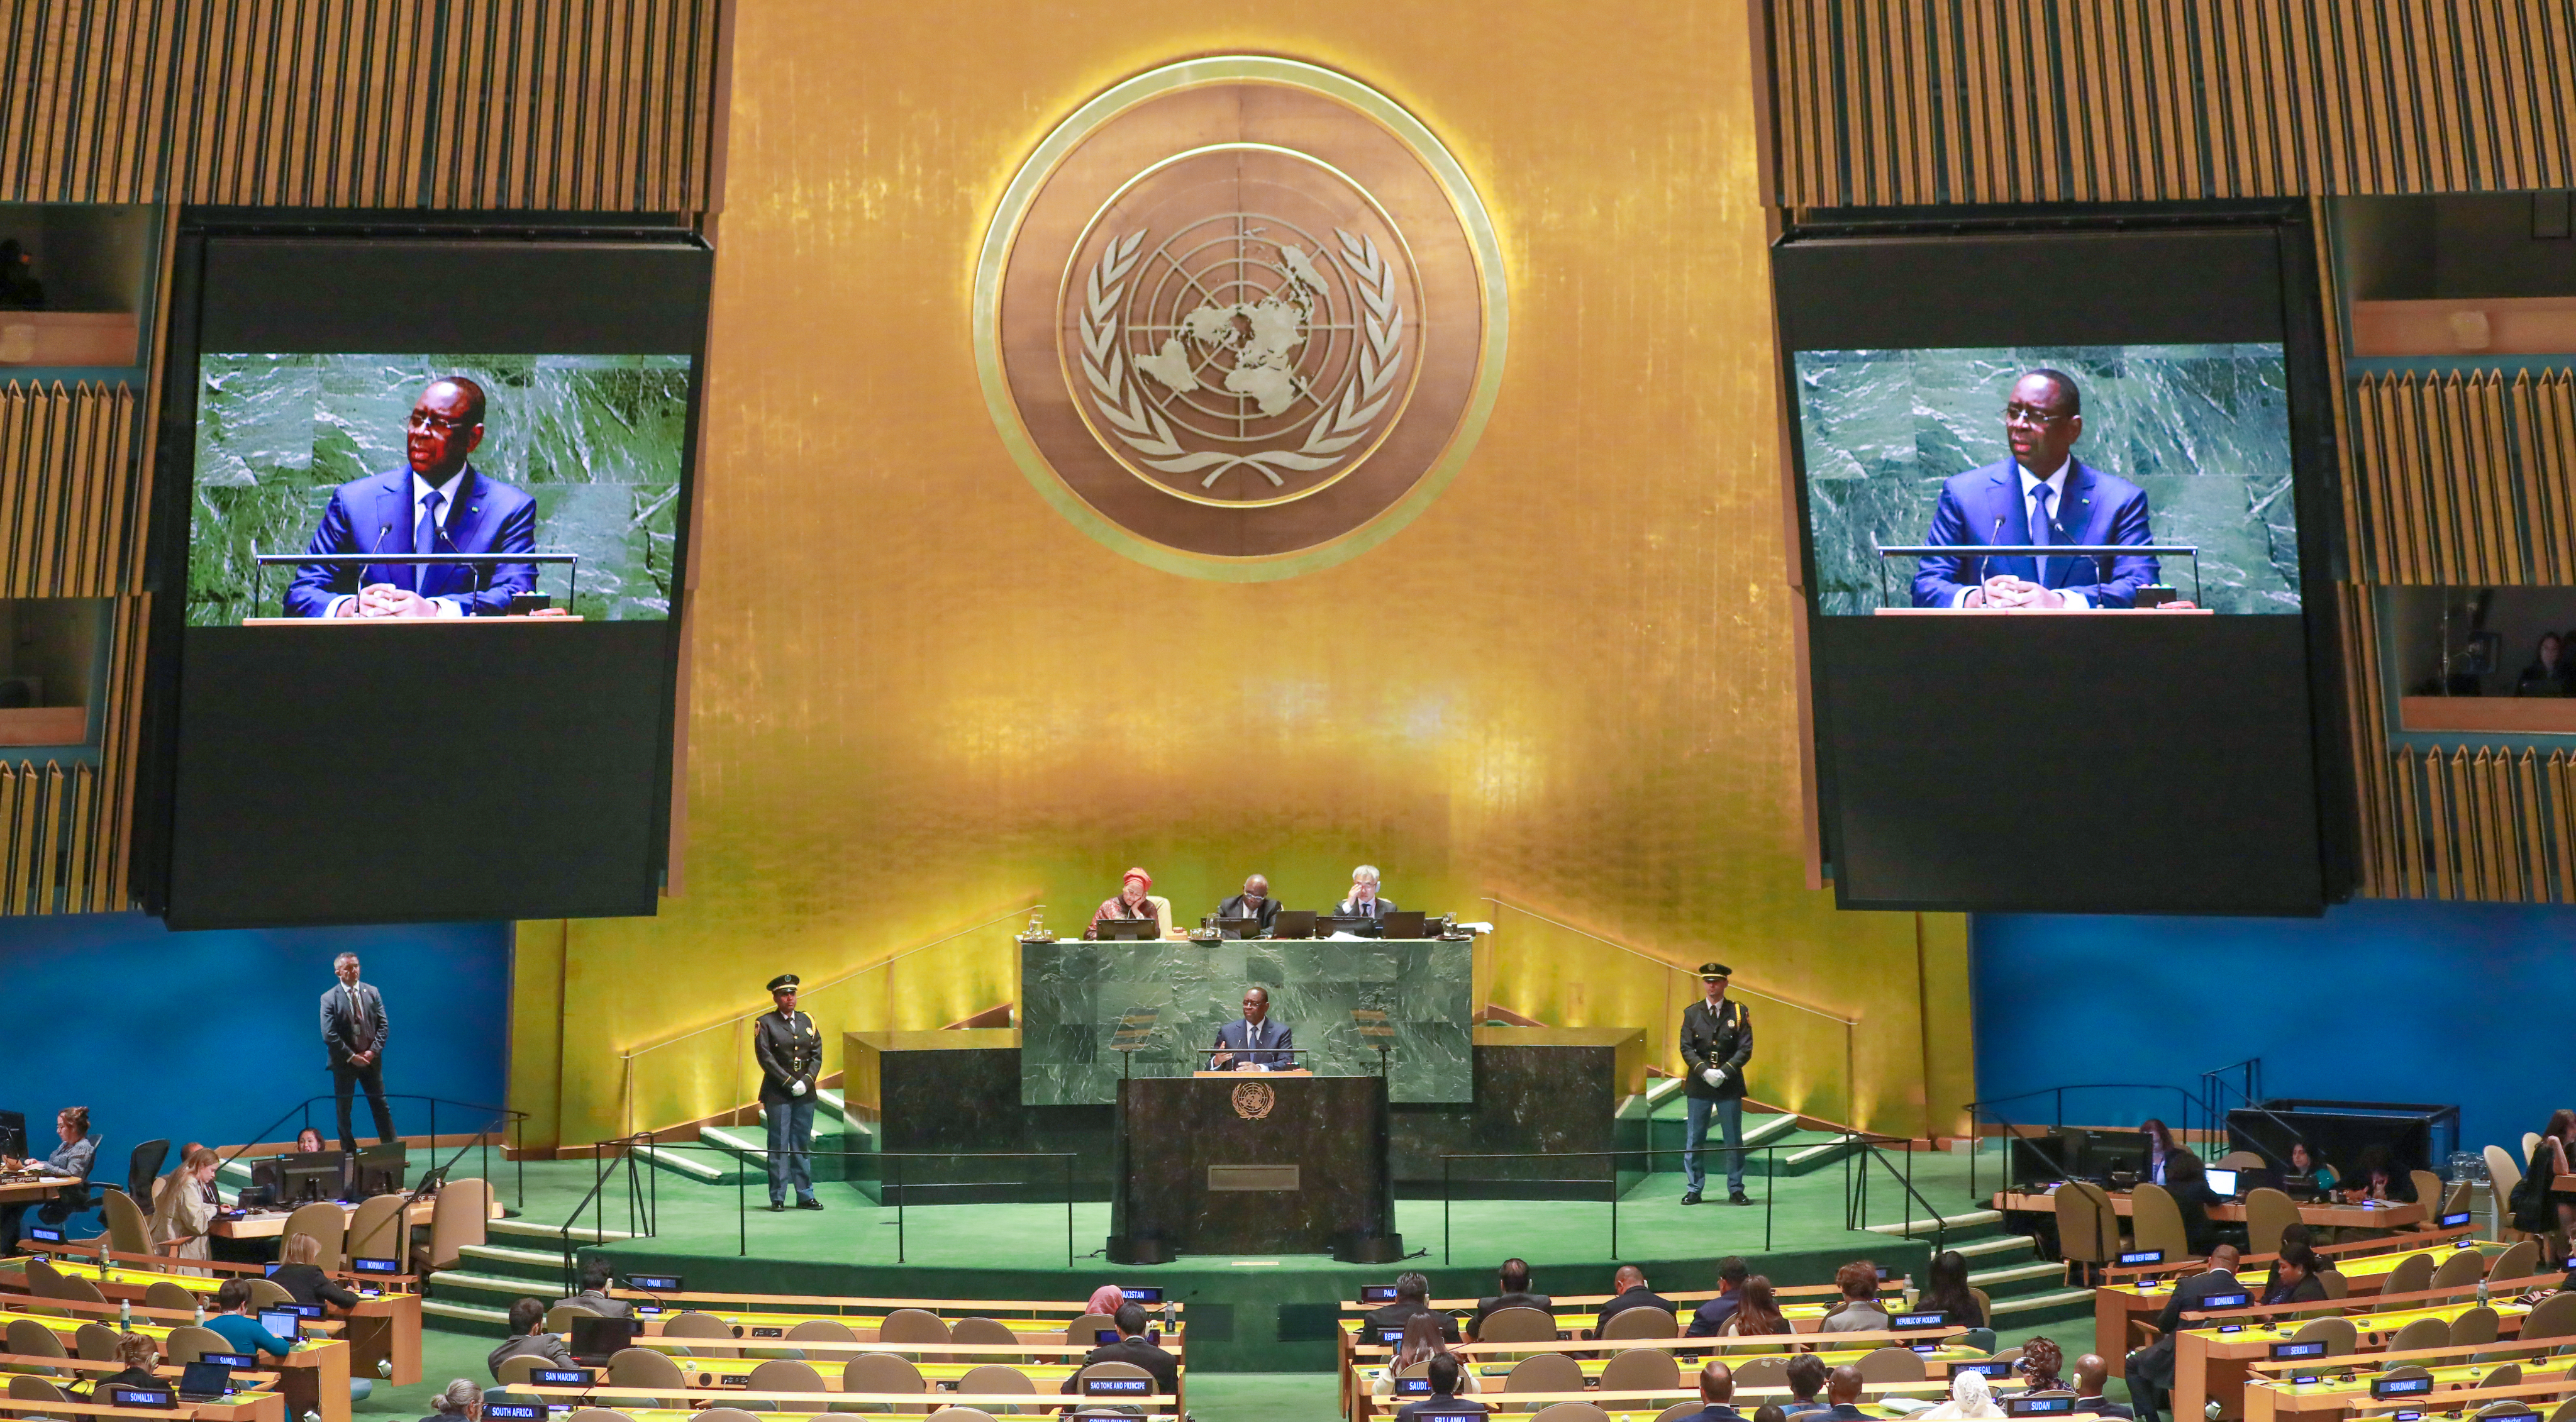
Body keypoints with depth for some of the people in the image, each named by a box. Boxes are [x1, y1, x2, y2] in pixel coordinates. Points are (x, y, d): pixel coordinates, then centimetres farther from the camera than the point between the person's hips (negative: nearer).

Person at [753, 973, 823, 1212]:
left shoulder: (807, 1021, 11)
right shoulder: (766, 1024, -2)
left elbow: (817, 1055, 8)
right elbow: (766, 1058, -10)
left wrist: (807, 1081, -7)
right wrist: (790, 1083, -14)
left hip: (805, 1093, 4)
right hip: (777, 1094, -4)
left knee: (803, 1145, 8)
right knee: (779, 1146, 0)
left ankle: (805, 1196, 14)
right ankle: (778, 1198, 6)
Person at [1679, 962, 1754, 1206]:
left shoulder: (1739, 1012, 2)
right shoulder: (1691, 1013, 5)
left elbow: (1745, 1049, -3)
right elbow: (1686, 1049, 0)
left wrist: (1725, 1072, -15)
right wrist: (1705, 1071, -15)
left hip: (1729, 1084, -1)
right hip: (1698, 1085, 1)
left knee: (1734, 1140, 4)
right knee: (1694, 1140, 3)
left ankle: (1736, 1190, 15)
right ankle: (1693, 1190, 12)